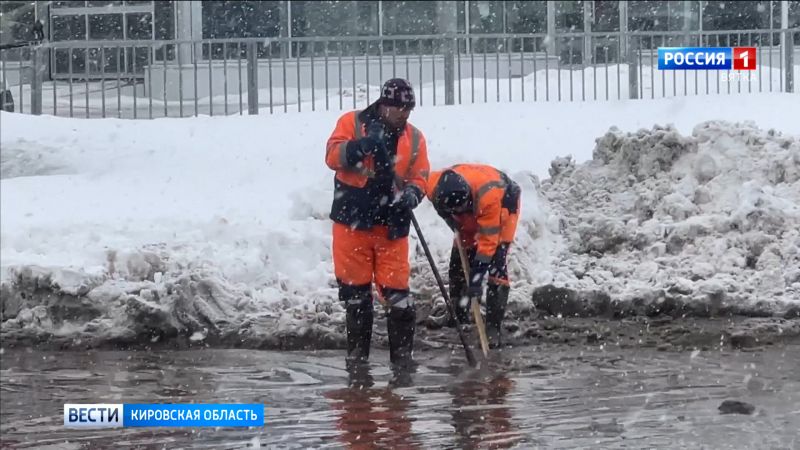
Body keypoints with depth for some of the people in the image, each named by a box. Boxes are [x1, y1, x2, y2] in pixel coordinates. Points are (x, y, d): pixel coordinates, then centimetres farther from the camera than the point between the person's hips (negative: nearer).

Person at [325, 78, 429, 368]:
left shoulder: (414, 138, 7)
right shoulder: (352, 123, -1)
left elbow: (419, 177, 6)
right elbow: (333, 156, -12)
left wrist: (411, 194, -17)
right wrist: (363, 145, -29)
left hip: (391, 225, 1)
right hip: (352, 221, -1)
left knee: (396, 288, -5)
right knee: (354, 288, 7)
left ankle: (402, 350, 3)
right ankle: (357, 349, 19)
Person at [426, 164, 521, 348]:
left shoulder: (488, 194, -46)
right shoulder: (434, 187, -32)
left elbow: (488, 240, -38)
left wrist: (477, 275, -37)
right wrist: (451, 218, -6)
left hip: (504, 203, -5)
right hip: (472, 211, 5)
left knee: (497, 265, -17)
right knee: (458, 261, 4)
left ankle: (493, 327, -15)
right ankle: (458, 315, 25)